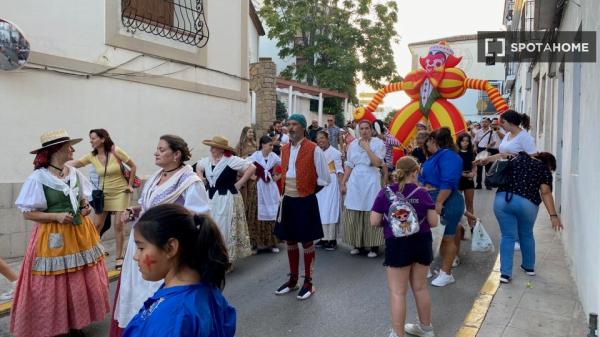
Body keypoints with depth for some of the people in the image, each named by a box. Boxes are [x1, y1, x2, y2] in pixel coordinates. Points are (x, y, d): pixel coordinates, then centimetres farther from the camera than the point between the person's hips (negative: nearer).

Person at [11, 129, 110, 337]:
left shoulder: (75, 173, 3)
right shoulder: (38, 178, -13)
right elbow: (27, 213, -10)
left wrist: (86, 207, -3)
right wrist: (56, 216, -19)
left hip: (80, 233, 5)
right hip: (53, 238, -5)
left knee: (81, 283, 10)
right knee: (54, 287, 3)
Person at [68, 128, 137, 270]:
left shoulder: (116, 151, -14)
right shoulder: (92, 156, -5)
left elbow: (133, 166, -6)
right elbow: (73, 164, -12)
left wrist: (130, 185, -5)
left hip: (120, 192, -3)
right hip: (103, 193, 3)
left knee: (118, 224, -3)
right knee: (97, 225, 3)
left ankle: (119, 257, 8)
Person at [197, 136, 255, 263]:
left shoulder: (232, 160, -13)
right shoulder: (207, 161, 6)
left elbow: (252, 168, -16)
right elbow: (198, 166, 29)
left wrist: (239, 183, -14)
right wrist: (201, 178, 11)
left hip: (227, 200, -6)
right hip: (210, 199, 6)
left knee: (226, 230, 1)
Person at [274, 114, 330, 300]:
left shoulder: (314, 150, -11)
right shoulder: (284, 149, 8)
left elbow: (324, 178, -7)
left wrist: (309, 191, -4)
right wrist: (285, 191, 9)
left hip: (305, 202, -6)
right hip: (287, 201, 6)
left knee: (307, 242, 4)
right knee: (290, 241, 14)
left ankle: (308, 282, 18)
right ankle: (293, 280, 29)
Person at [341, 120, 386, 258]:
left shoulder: (378, 143, -2)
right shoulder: (353, 144, 10)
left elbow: (378, 163, -14)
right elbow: (349, 165, 12)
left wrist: (367, 147, -12)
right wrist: (343, 182, 8)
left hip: (371, 180, -4)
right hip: (355, 180, 4)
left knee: (371, 213, -1)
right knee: (353, 214, 4)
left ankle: (374, 246, 9)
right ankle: (358, 244, 17)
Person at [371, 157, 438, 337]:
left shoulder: (385, 193, -7)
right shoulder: (422, 193, -4)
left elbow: (374, 222, -7)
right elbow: (433, 222, -2)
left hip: (398, 245, -3)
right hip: (421, 243, 3)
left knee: (398, 292, 5)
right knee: (420, 288, 20)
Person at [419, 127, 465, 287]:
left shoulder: (448, 155, -15)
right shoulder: (435, 156, 17)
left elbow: (448, 183, -23)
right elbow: (424, 178, 23)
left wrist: (438, 203, -26)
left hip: (446, 203, -10)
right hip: (431, 201, 10)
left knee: (447, 238, 0)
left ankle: (446, 274, 9)